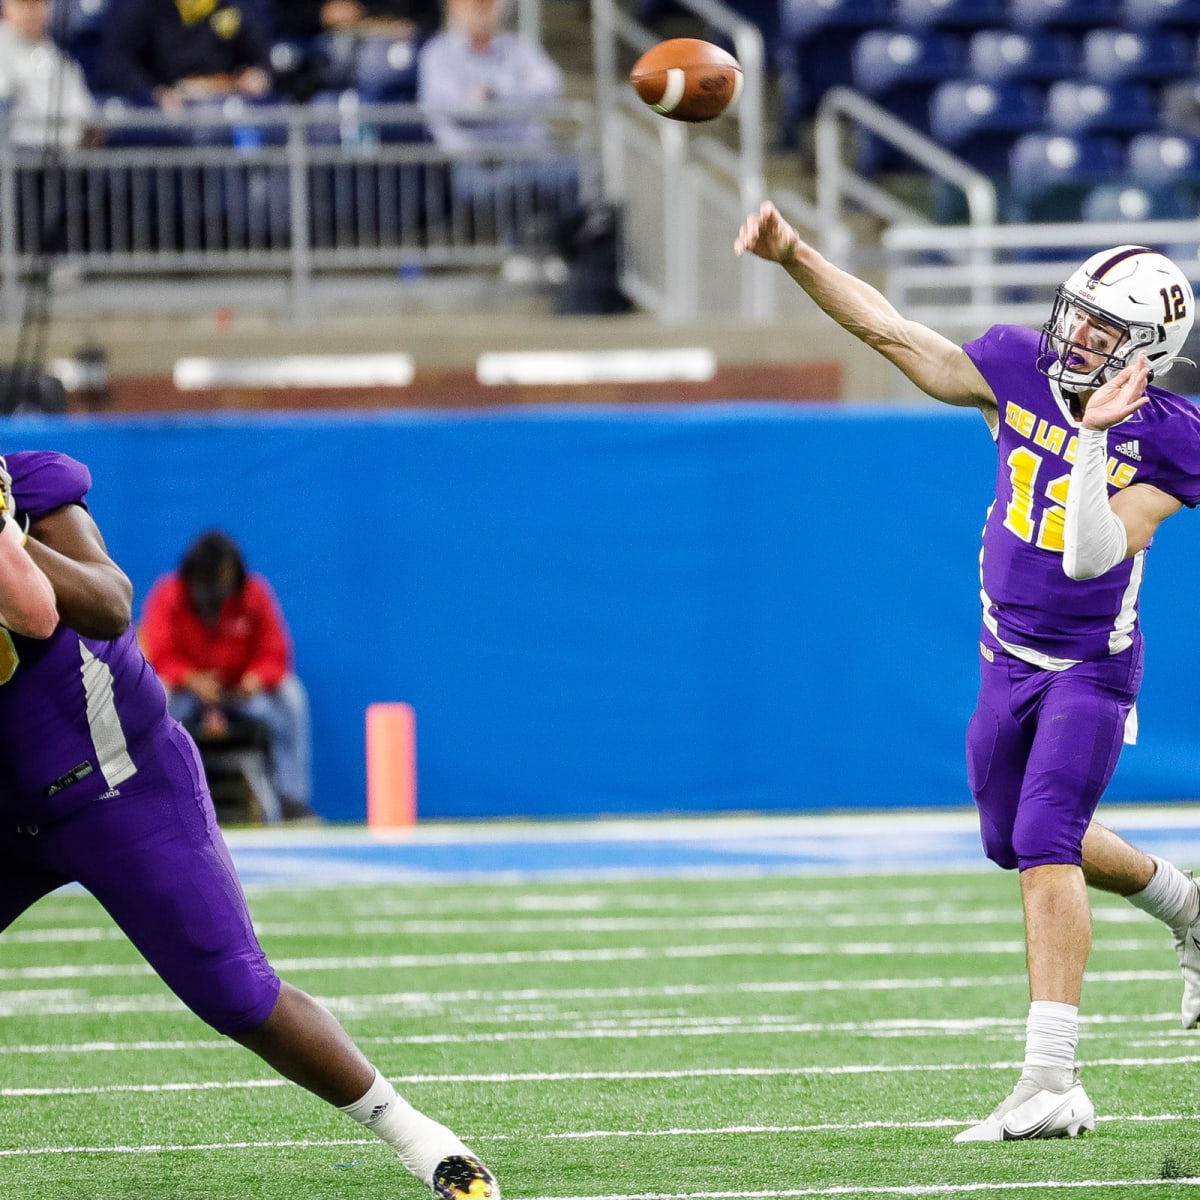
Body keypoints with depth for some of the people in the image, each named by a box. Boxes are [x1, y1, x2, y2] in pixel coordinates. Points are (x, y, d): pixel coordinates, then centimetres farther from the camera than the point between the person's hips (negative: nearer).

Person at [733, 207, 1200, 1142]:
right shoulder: (1022, 369, -7)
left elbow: (1092, 558, -28)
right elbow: (893, 332, -10)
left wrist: (1095, 440, -36)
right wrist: (794, 256, -19)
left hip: (1092, 668, -6)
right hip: (1009, 657, 6)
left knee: (1044, 847, -19)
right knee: (1016, 844, 21)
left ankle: (1052, 1082, -22)